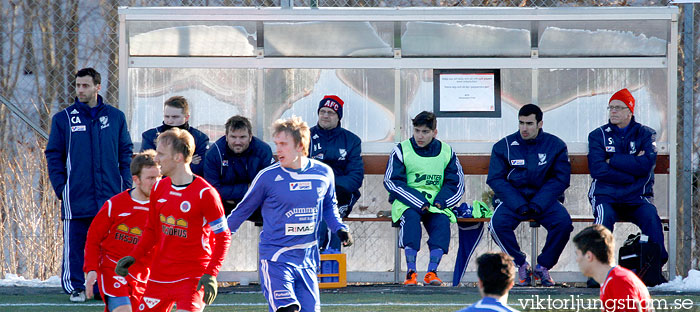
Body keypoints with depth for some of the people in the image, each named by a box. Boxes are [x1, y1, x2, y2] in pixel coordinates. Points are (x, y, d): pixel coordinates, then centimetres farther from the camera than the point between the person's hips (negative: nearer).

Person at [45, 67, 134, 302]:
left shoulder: (115, 117, 8)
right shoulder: (63, 119, 3)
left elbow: (125, 152, 11)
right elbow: (53, 155, 4)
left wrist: (125, 184, 2)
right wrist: (60, 186, -5)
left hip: (110, 194, 1)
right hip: (76, 196, -1)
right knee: (75, 242, -1)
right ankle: (75, 287, 8)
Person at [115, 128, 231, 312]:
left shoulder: (204, 193, -12)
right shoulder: (159, 188, 8)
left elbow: (223, 237, -8)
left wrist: (211, 274, -17)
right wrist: (133, 257, 6)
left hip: (193, 276, -6)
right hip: (160, 275, 7)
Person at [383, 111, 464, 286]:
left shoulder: (446, 152, 10)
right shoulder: (402, 150, 3)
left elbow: (456, 183, 12)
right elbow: (392, 181, -4)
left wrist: (441, 201, -8)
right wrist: (419, 202, -15)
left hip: (435, 202, 2)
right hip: (407, 202, -2)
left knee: (442, 220, -29)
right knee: (411, 217, -35)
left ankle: (432, 272, -32)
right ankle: (411, 272, -39)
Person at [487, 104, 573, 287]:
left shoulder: (555, 146, 2)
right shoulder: (504, 146, 1)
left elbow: (560, 179, -2)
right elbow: (496, 179, -4)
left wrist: (538, 204, -16)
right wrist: (519, 205, -18)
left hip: (544, 200, 0)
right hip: (512, 199, 0)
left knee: (564, 222, -28)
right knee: (498, 223, -30)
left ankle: (543, 266, -8)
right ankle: (521, 266, -11)